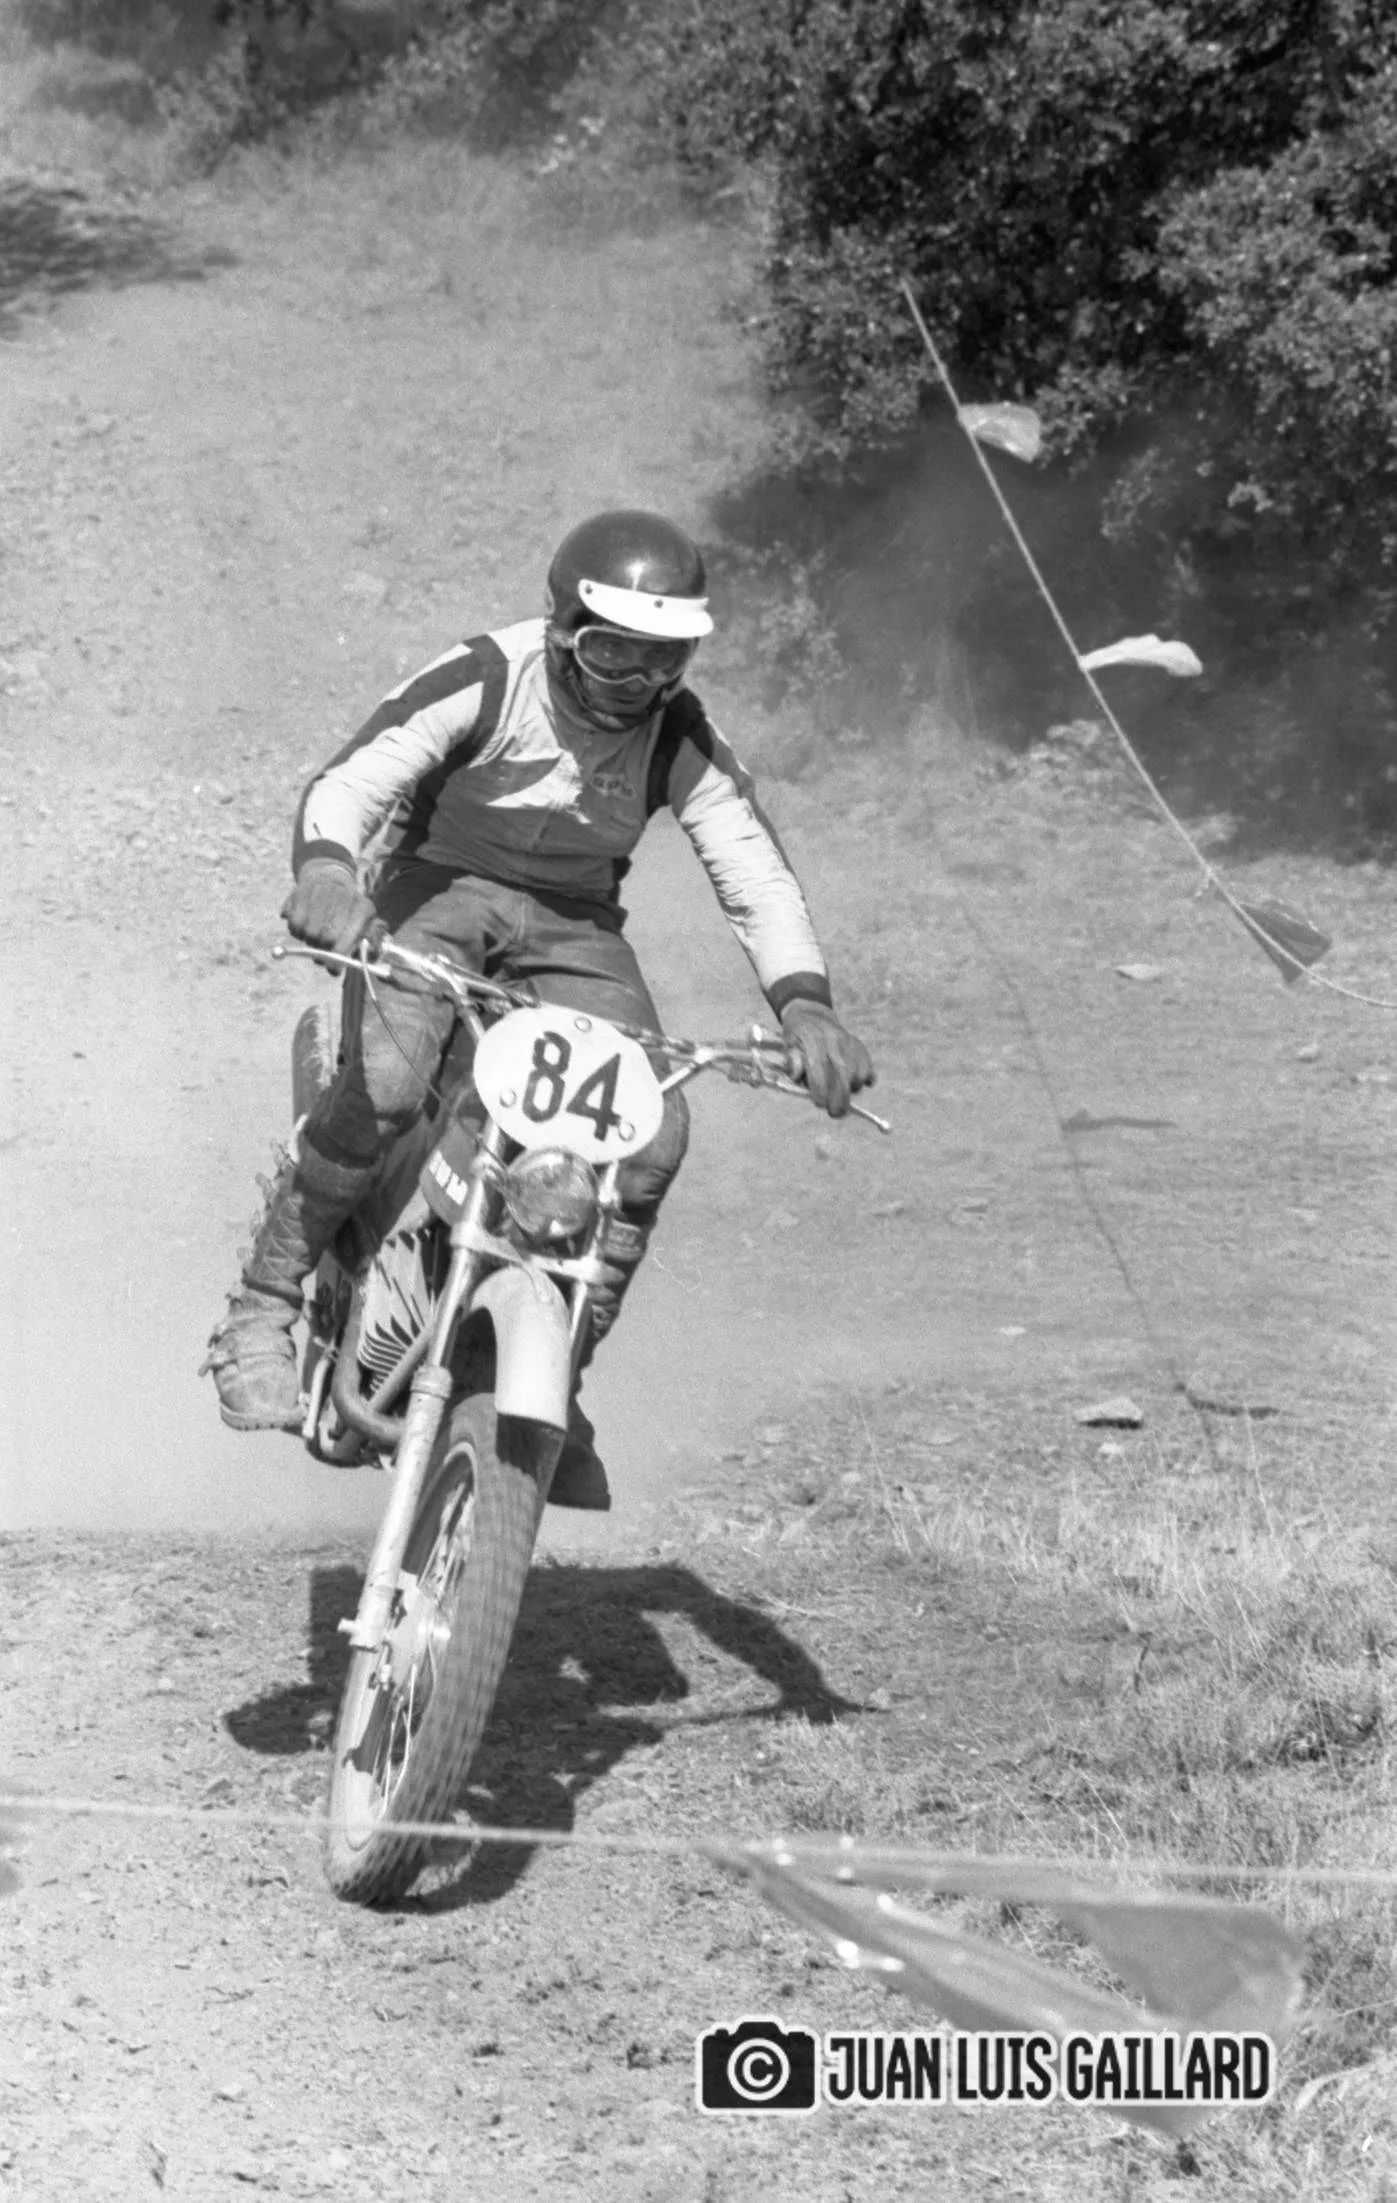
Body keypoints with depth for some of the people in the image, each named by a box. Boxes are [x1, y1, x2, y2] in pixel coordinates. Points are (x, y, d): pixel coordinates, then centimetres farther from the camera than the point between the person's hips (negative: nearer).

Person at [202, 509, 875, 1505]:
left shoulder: (682, 735, -5)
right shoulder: (485, 680, -16)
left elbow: (756, 871, -9)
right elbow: (353, 780, -26)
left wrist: (804, 1003, -26)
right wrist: (327, 868, -50)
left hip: (574, 929, 4)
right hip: (436, 891, -3)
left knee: (654, 1131, -19)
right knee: (386, 1083, -33)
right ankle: (262, 1310, -16)